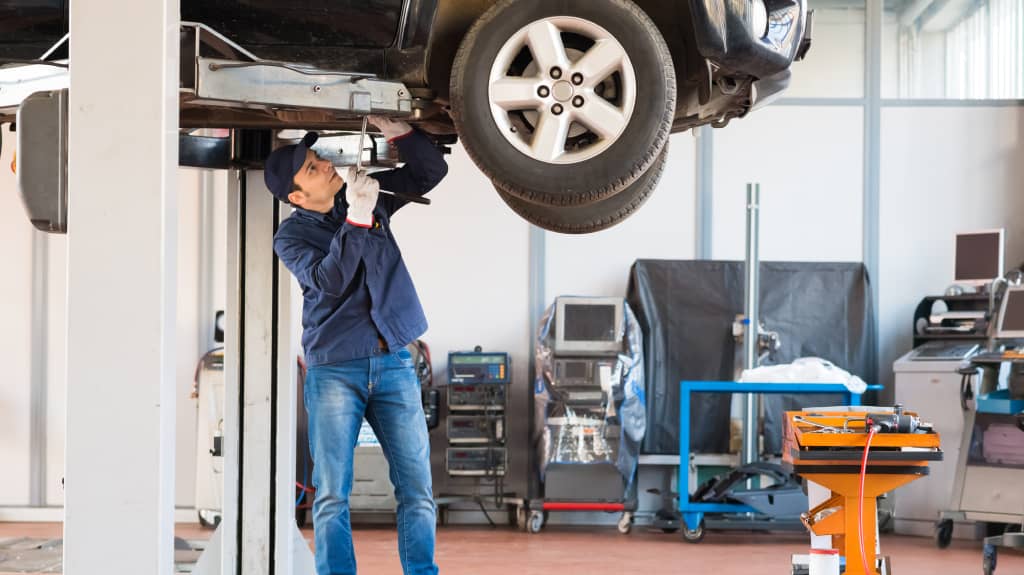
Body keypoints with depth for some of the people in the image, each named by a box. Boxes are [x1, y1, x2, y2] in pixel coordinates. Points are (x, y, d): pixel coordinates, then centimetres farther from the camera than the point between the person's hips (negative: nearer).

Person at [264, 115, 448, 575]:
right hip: (333, 368, -3)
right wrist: (356, 220, -26)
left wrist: (398, 133, -10)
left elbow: (431, 171, 8)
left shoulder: (370, 195, 9)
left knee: (417, 489, -1)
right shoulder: (291, 236, -1)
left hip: (393, 363, 3)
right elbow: (328, 280, -18)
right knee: (332, 496, -4)